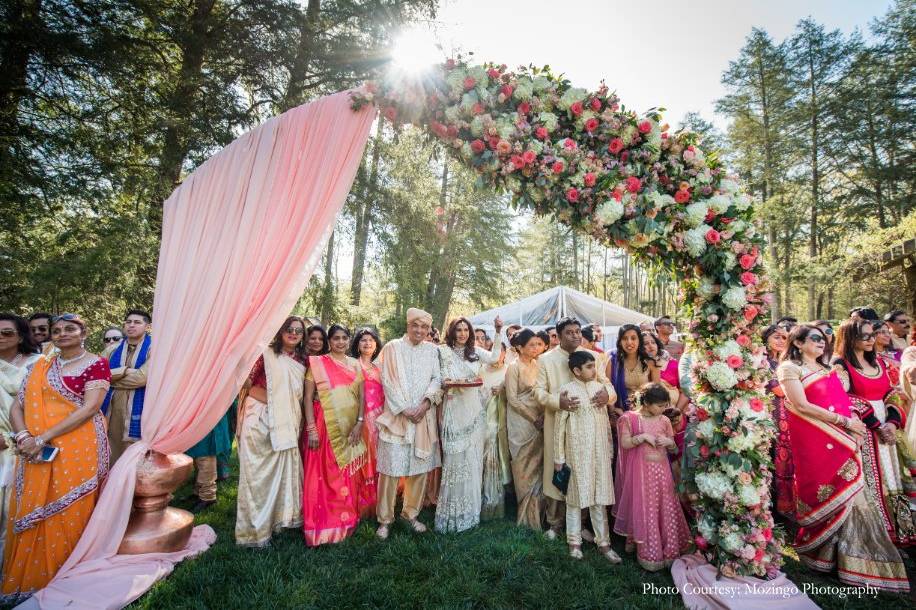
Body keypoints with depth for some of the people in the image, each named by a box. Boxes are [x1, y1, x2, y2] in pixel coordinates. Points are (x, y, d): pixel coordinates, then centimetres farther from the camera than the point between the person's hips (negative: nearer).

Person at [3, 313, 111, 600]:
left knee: (70, 515, 3)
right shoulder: (40, 366, 12)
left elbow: (89, 408, -14)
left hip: (78, 449, -5)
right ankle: (29, 578, 30)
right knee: (31, 513, 11)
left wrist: (43, 438, -17)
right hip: (36, 451, 5)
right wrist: (23, 437, -11)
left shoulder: (96, 363, -5)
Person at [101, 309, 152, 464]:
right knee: (112, 455, 13)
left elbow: (142, 378, -16)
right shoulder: (112, 349, 12)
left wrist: (111, 376, -5)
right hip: (111, 409, 5)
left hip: (138, 409, -4)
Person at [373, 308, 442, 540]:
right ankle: (385, 519, 15)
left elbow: (437, 379, 5)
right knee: (391, 468, -2)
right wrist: (404, 410, -11)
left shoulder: (432, 350, 8)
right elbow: (388, 382, -5)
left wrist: (426, 402, -11)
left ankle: (411, 513, 27)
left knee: (420, 467, 9)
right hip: (396, 416, -3)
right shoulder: (392, 347, -1)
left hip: (424, 417, 3)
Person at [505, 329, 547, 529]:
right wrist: (534, 419, -11)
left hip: (539, 424, 6)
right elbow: (512, 399, -12)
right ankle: (527, 515, 16)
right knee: (524, 468, 2)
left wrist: (542, 418, -1)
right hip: (521, 423, -5)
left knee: (538, 466, 10)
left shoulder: (537, 365, 9)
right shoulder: (514, 367, -8)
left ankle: (537, 511, 25)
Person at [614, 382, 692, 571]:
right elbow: (624, 444, -13)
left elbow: (674, 450, 12)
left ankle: (668, 550, 27)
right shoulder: (630, 418, -9)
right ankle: (648, 553, 19)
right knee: (643, 511, 3)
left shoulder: (664, 421, 3)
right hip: (641, 472, -4)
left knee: (666, 509, 9)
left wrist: (669, 442, -10)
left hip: (661, 471, 4)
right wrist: (643, 437, -21)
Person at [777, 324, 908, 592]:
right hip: (813, 442, -7)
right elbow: (802, 406, -14)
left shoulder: (828, 369, 18)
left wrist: (855, 428, -1)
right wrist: (846, 422, -12)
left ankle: (847, 554, 20)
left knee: (849, 494, 7)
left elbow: (844, 402, 16)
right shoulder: (789, 368, -7)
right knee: (827, 494, 2)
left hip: (842, 440, 7)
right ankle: (820, 549, 19)